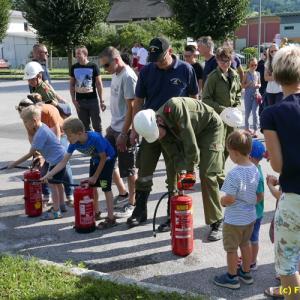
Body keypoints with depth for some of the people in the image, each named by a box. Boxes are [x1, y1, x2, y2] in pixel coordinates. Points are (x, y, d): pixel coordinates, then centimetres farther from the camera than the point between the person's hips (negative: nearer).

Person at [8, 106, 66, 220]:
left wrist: (15, 163, -16)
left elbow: (30, 154, -20)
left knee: (52, 184, -4)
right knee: (57, 183, 22)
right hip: (60, 158, 10)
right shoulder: (41, 127, 4)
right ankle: (61, 204, 36)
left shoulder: (40, 134, -24)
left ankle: (56, 211, 3)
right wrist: (29, 130, 2)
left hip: (57, 160, -10)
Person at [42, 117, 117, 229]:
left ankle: (111, 219, -7)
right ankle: (96, 212, 30)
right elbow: (63, 162, -14)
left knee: (106, 187, -12)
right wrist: (47, 176, -22)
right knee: (92, 186, 10)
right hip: (95, 159, 7)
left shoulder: (95, 138, -37)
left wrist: (95, 176, -16)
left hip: (108, 158, -7)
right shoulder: (74, 144, -19)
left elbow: (103, 158, -24)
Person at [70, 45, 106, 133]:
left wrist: (101, 101, -5)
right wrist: (74, 100, -1)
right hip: (80, 101, 3)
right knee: (84, 126, 11)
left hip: (93, 99, -2)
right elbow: (72, 85, 8)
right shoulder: (74, 67, 3)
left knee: (97, 125, 3)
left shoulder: (93, 66, -5)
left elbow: (99, 84, -2)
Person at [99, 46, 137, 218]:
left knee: (129, 169, 2)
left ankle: (132, 204, 17)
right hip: (114, 128, 10)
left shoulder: (128, 77, -17)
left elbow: (131, 108, -20)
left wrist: (124, 134, -20)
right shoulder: (116, 74, 10)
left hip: (125, 131, -10)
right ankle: (123, 194, 31)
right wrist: (112, 126, 18)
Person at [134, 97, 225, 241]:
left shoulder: (173, 107, -37)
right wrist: (182, 171, -27)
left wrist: (191, 167, -27)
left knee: (207, 175, -14)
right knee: (173, 169, 2)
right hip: (186, 136, 7)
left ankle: (216, 224, -4)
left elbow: (190, 140, -35)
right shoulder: (161, 128, -14)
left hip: (210, 127, -7)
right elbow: (174, 153, -12)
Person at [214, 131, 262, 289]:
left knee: (231, 248, 11)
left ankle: (232, 278, 26)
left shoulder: (234, 174, -28)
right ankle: (246, 273, 39)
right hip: (250, 216, 7)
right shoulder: (255, 170, -4)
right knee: (245, 244, 24)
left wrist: (221, 200, -7)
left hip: (234, 219, -7)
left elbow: (229, 199, -26)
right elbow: (259, 196, 4)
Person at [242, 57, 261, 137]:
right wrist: (249, 84, -19)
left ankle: (255, 130, -1)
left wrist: (258, 85, -6)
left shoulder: (258, 74, 5)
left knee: (255, 112, -5)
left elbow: (259, 84, 16)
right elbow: (243, 85, -2)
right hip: (248, 95, -1)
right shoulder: (247, 74, -4)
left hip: (256, 95, 1)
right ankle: (247, 128, 27)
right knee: (247, 112, 10)